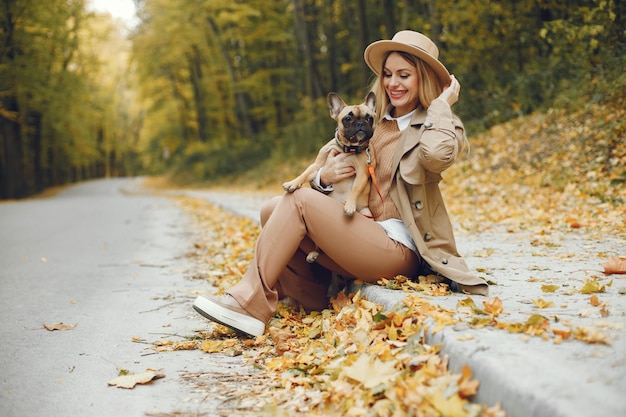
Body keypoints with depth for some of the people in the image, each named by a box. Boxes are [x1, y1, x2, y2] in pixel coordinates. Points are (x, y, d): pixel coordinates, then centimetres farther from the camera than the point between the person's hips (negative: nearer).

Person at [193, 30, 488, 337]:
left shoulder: (441, 126, 0)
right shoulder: (374, 122, 18)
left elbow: (437, 154, -27)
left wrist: (441, 104, -11)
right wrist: (324, 178, -8)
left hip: (399, 248, -7)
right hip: (366, 236, 7)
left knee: (299, 201, -21)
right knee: (273, 210, -8)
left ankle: (251, 304, -19)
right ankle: (309, 306, -6)